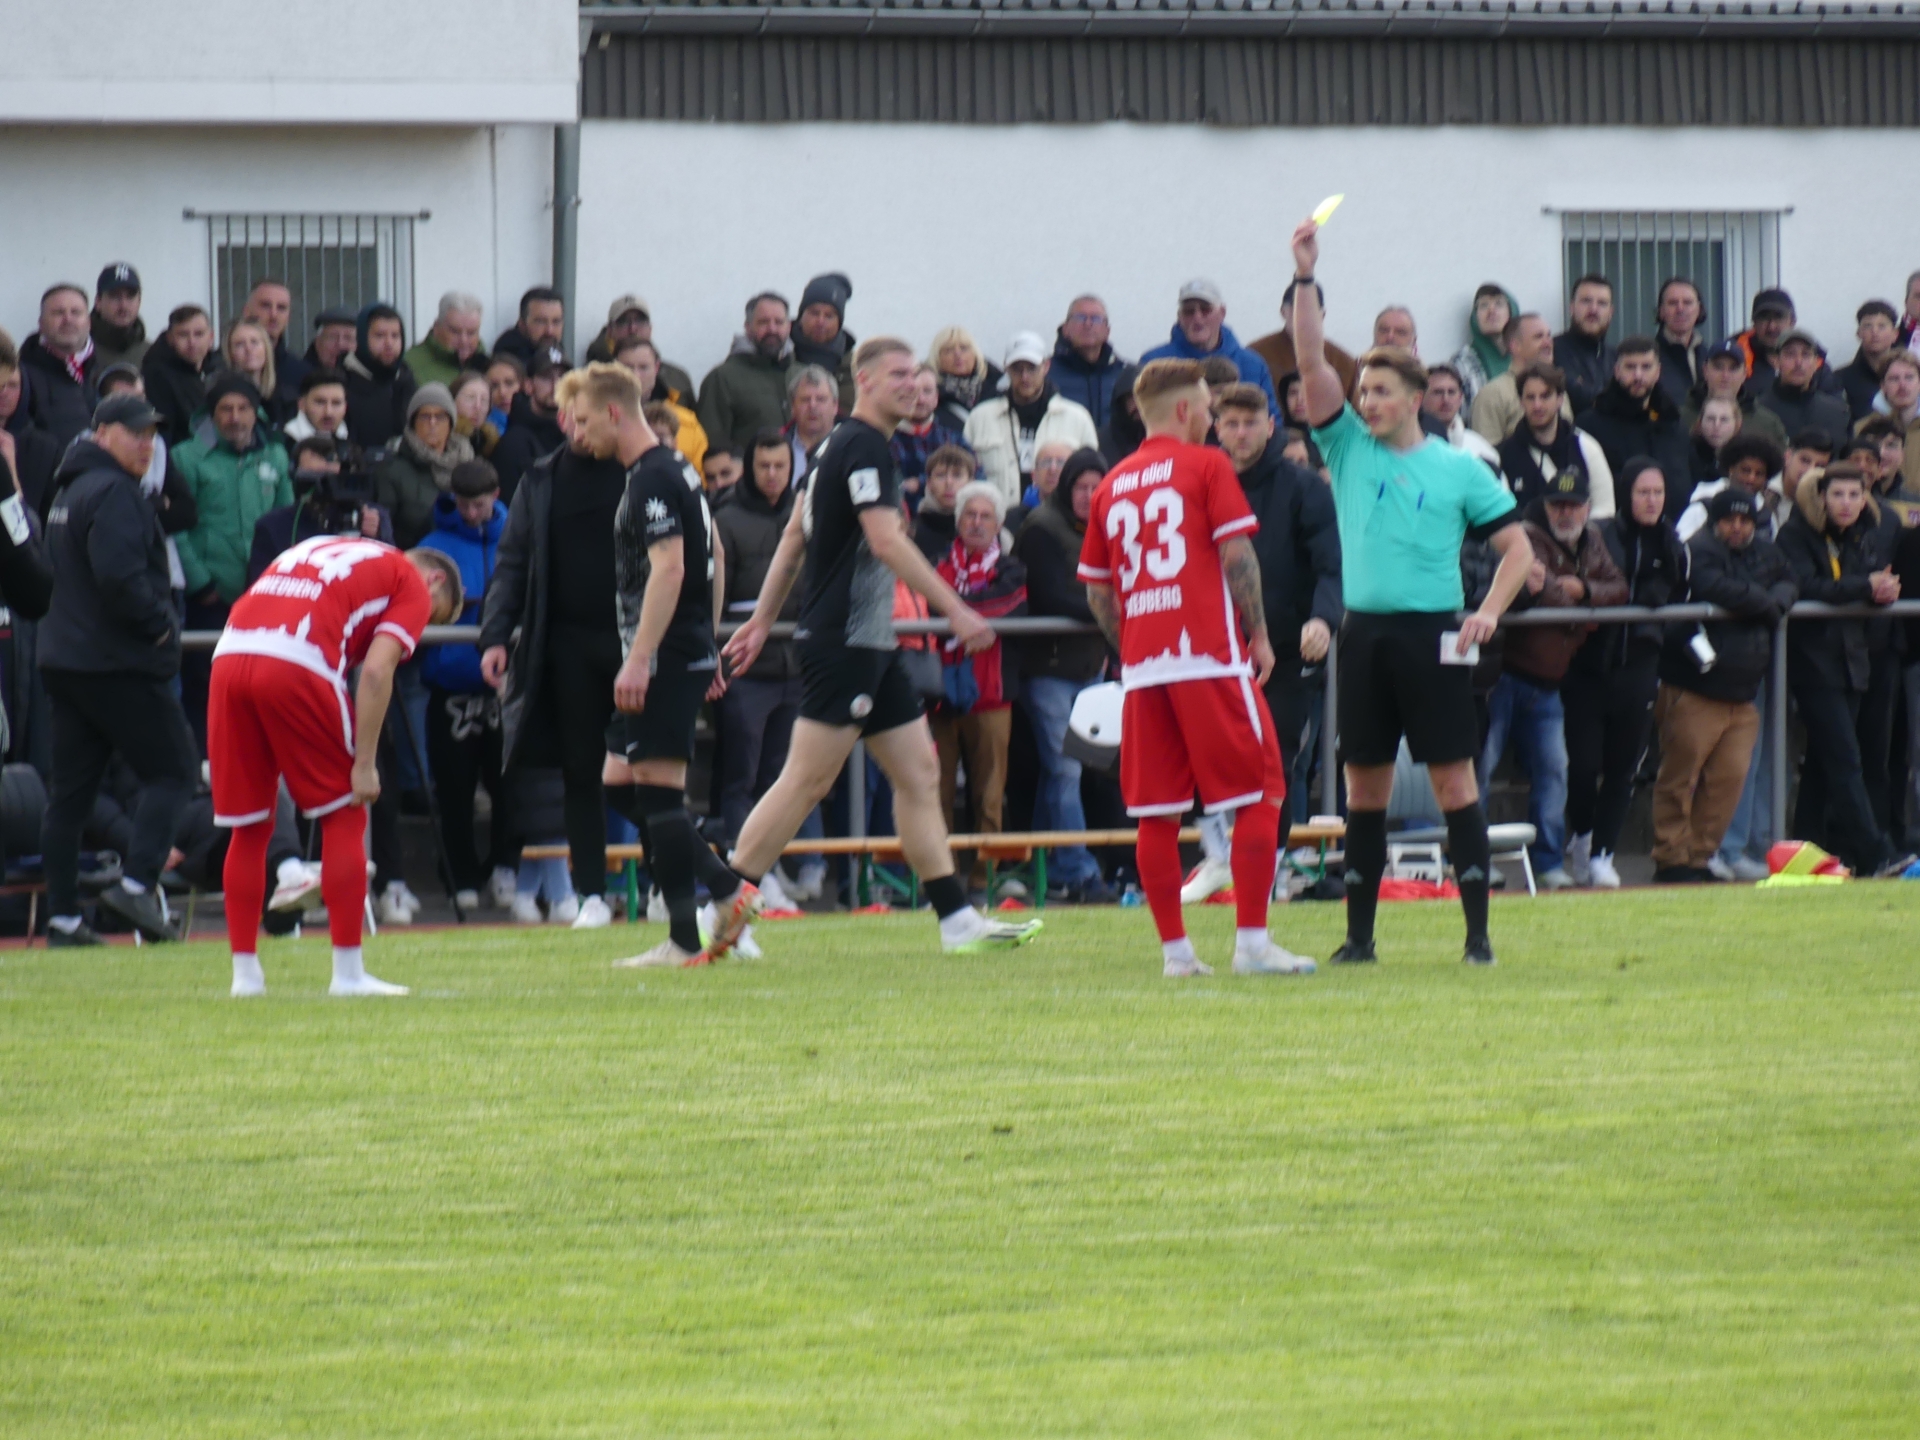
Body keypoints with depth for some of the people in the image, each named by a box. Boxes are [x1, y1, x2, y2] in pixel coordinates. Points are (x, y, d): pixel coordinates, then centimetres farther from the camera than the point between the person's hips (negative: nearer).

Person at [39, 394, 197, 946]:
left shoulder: (70, 491, 19)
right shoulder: (112, 492, -13)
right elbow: (118, 576, -25)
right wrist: (161, 626, -12)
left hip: (64, 661, 10)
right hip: (119, 665, -10)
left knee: (70, 789, 8)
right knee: (172, 769, -4)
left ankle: (62, 915, 8)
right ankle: (137, 884, -17)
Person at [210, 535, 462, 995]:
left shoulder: (319, 549, 34)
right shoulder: (413, 586, 15)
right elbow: (376, 671, 0)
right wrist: (364, 764, -1)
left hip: (229, 657, 6)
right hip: (296, 666, -6)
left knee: (249, 827, 15)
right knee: (343, 815, 8)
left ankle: (245, 973, 17)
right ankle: (348, 972, 7)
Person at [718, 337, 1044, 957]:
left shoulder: (843, 446, 17)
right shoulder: (862, 447, -14)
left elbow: (795, 535, 21)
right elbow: (886, 540, -23)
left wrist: (763, 620, 24)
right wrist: (956, 610, -23)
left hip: (872, 647, 10)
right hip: (842, 642, -10)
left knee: (919, 776, 7)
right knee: (807, 782, -9)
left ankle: (957, 920, 7)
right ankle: (721, 910, -5)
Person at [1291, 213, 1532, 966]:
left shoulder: (1459, 470, 3)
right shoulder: (1348, 448, 9)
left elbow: (1518, 547, 6)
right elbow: (1311, 362, 1)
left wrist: (1489, 611, -8)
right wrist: (1305, 280, -8)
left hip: (1432, 634, -3)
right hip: (1364, 633, 3)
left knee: (1453, 777, -4)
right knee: (1364, 783, 5)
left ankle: (1477, 929, -3)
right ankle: (1359, 933, 8)